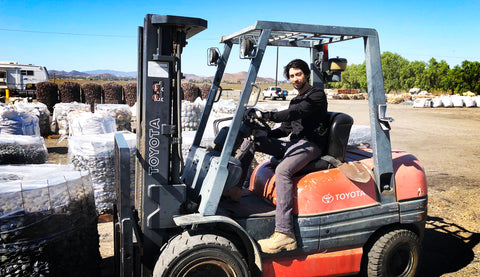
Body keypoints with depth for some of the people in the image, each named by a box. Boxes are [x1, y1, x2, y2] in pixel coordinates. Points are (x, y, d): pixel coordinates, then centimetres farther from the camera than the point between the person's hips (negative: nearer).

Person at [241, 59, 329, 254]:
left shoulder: (317, 95, -2)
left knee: (283, 170, -36)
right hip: (293, 144, 9)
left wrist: (264, 115, -29)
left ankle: (285, 234, -41)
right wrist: (263, 133, 3)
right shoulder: (296, 100, 25)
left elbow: (293, 114, -20)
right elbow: (285, 129, 21)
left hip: (310, 145, -9)